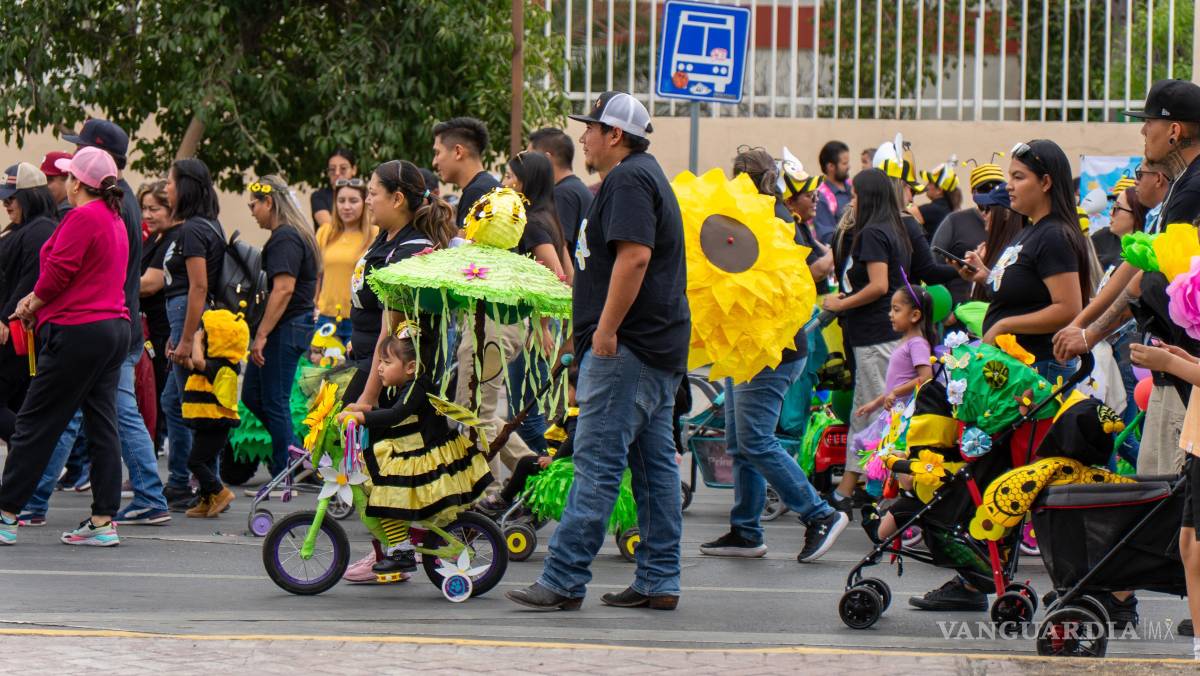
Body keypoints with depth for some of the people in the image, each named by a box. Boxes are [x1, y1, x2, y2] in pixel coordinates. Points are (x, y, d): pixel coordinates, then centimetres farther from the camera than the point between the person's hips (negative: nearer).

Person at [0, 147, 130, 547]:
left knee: (35, 424, -3)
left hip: (77, 330, -9)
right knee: (102, 425, 6)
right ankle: (104, 521, 4)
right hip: (115, 327, 9)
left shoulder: (82, 217, -13)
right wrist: (36, 301, 10)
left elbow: (57, 274, -16)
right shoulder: (114, 218, 16)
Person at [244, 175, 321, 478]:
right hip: (295, 326, 10)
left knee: (274, 402, -4)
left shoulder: (284, 238, -16)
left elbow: (283, 289, -24)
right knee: (252, 395, 13)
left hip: (284, 328, -10)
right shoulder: (295, 235, 16)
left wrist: (261, 334, -22)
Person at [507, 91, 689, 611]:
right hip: (660, 348, 11)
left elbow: (634, 256, -24)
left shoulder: (627, 181, -12)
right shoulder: (647, 175, 21)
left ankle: (563, 581, -12)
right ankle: (659, 582, 11)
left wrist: (606, 330, -24)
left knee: (597, 463, -11)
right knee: (654, 462, 10)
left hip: (626, 347, -11)